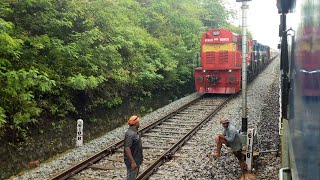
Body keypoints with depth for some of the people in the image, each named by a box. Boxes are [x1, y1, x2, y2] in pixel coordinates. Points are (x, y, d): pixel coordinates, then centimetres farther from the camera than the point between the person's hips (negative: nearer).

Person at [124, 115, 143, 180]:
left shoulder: (135, 131, 6)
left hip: (136, 160, 10)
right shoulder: (130, 134, -27)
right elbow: (127, 148, -31)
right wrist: (132, 162, -31)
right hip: (132, 161, -10)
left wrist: (140, 157, 23)